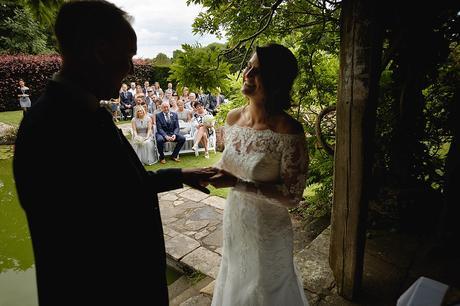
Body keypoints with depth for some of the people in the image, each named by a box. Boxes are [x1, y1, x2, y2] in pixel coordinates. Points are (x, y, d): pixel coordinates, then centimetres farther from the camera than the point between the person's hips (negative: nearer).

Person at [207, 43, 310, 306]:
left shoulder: (289, 132, -25)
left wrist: (236, 183, -27)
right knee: (236, 280, 30)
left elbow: (292, 195, -21)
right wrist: (216, 171, -8)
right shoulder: (233, 118, -7)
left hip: (268, 227, -5)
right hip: (234, 219, 6)